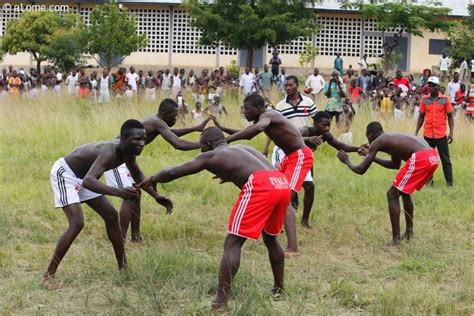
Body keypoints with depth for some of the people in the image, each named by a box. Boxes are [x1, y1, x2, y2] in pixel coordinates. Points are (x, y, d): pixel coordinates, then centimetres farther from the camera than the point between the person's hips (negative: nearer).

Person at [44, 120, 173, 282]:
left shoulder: (128, 152, -11)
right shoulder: (109, 152, -38)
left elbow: (137, 174, 12)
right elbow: (88, 181, -53)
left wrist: (156, 196, 4)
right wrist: (119, 192, -66)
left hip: (82, 175, 9)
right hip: (64, 173, -9)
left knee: (111, 216, 9)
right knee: (77, 223, -22)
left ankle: (123, 267, 19)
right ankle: (49, 274, -16)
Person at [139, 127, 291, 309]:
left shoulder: (211, 156, 17)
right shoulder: (244, 149, 34)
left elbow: (172, 173, 19)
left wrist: (151, 180, 37)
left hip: (260, 186, -7)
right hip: (282, 183, 7)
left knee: (233, 243, -2)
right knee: (270, 238, 29)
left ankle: (221, 300, -11)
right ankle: (278, 289, 36)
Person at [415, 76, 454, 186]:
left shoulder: (445, 99, -2)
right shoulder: (424, 99, 4)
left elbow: (450, 116, 1)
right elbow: (421, 116, 9)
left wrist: (451, 132, -7)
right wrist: (416, 132, 5)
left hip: (441, 135, -2)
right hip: (428, 135, 2)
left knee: (445, 159, 1)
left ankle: (449, 182, 2)